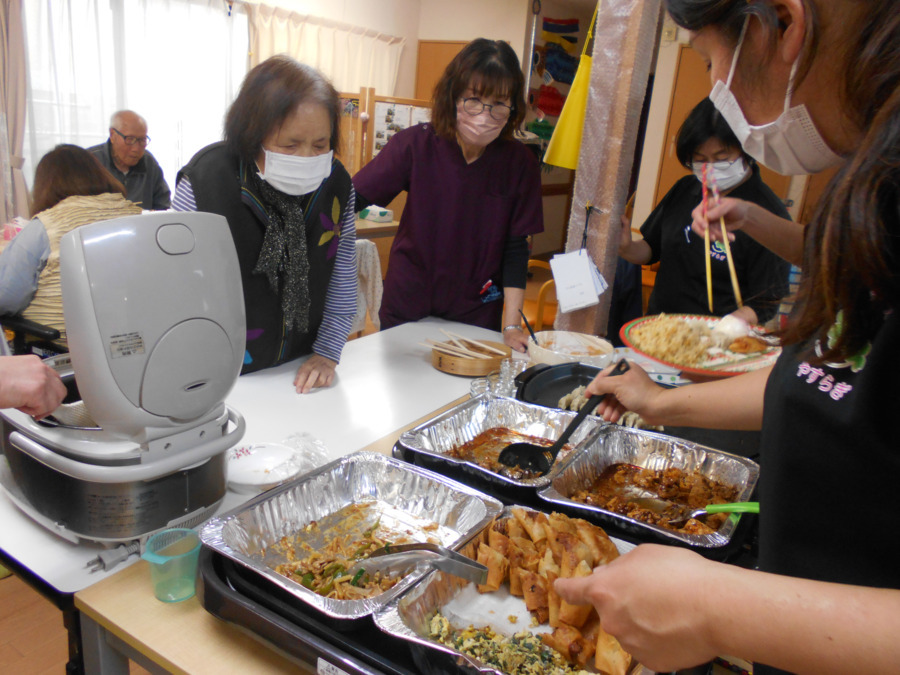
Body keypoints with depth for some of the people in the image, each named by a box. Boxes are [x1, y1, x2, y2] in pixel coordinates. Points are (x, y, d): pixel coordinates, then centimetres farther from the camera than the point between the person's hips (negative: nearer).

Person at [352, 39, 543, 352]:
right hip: (405, 310, 0)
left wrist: (511, 326, -11)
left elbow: (516, 249, -7)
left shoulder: (520, 163, -10)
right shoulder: (414, 145, -13)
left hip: (476, 315, 1)